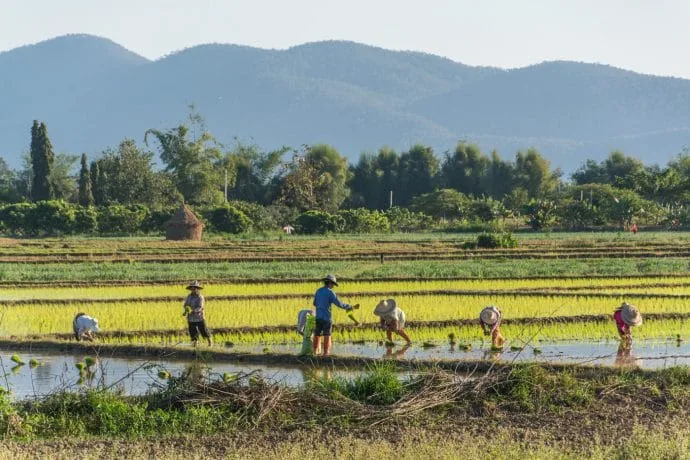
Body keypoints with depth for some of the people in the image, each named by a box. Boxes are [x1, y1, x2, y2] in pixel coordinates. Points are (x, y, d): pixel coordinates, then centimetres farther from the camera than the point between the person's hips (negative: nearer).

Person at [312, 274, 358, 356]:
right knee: (327, 336, -2)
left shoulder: (318, 291, 9)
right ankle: (326, 353, -6)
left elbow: (315, 304, 20)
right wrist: (350, 307, -2)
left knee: (317, 335, 15)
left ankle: (315, 351, 18)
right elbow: (339, 304, -13)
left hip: (318, 316, 6)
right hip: (326, 317, -6)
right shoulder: (330, 292, -11)